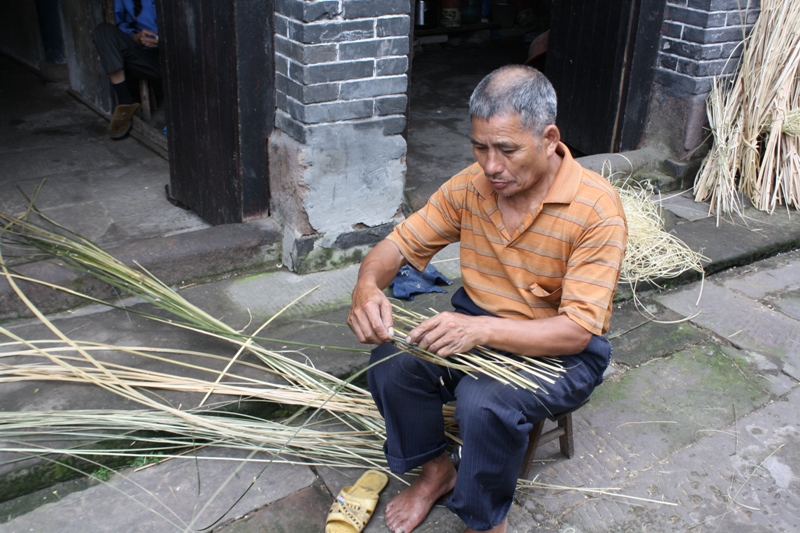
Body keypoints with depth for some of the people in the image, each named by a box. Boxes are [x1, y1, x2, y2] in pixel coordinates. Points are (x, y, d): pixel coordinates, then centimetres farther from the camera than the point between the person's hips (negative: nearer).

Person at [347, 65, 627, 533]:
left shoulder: (597, 209, -22)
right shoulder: (470, 185, -7)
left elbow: (576, 331, -25)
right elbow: (400, 244, -1)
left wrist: (483, 330, -40)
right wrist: (368, 286, -25)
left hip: (562, 351, -4)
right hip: (477, 322, 5)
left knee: (486, 402, -34)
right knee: (392, 361, -21)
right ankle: (436, 470, 6)